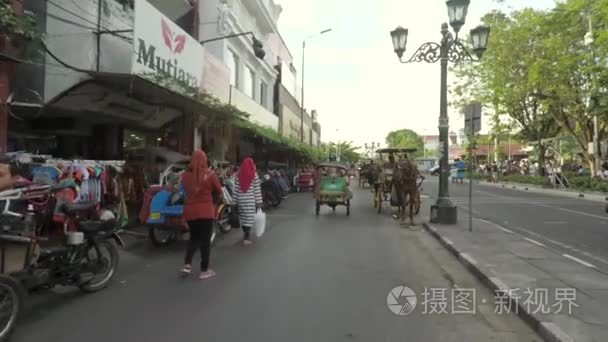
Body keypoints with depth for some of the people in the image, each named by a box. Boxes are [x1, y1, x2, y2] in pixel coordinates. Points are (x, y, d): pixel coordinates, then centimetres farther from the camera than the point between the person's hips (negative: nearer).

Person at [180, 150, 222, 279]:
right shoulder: (210, 175, -11)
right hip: (205, 210, -4)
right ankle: (204, 270, 10)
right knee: (205, 240, 5)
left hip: (189, 210, 4)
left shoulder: (185, 175, -1)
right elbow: (219, 192, 1)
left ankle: (187, 264, 11)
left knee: (194, 237, 21)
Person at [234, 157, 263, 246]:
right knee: (249, 218, 0)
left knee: (243, 217, 15)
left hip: (241, 199, 3)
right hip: (250, 199, -3)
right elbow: (257, 189, -5)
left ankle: (246, 234, 31)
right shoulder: (254, 175, -6)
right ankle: (246, 238, -3)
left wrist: (235, 200, 8)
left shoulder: (238, 175, 1)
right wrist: (259, 201, -1)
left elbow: (236, 188, 2)